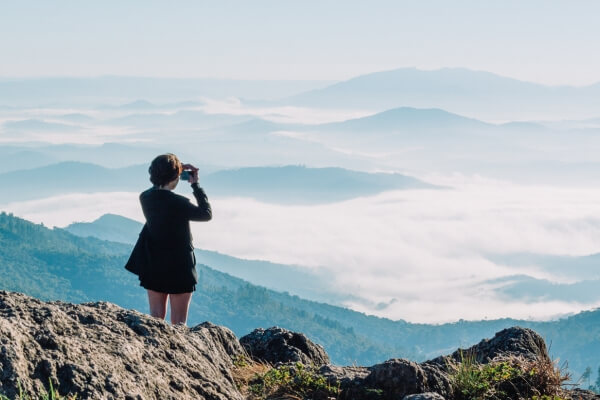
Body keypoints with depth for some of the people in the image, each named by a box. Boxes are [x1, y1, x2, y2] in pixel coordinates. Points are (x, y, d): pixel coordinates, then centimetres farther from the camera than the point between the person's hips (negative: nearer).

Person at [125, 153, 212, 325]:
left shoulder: (145, 198, -4)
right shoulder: (179, 203, -23)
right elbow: (207, 214, -8)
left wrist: (178, 169, 9)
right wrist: (195, 185, -4)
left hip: (153, 266, 6)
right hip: (179, 266, -6)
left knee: (156, 317, 15)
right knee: (178, 321, 5)